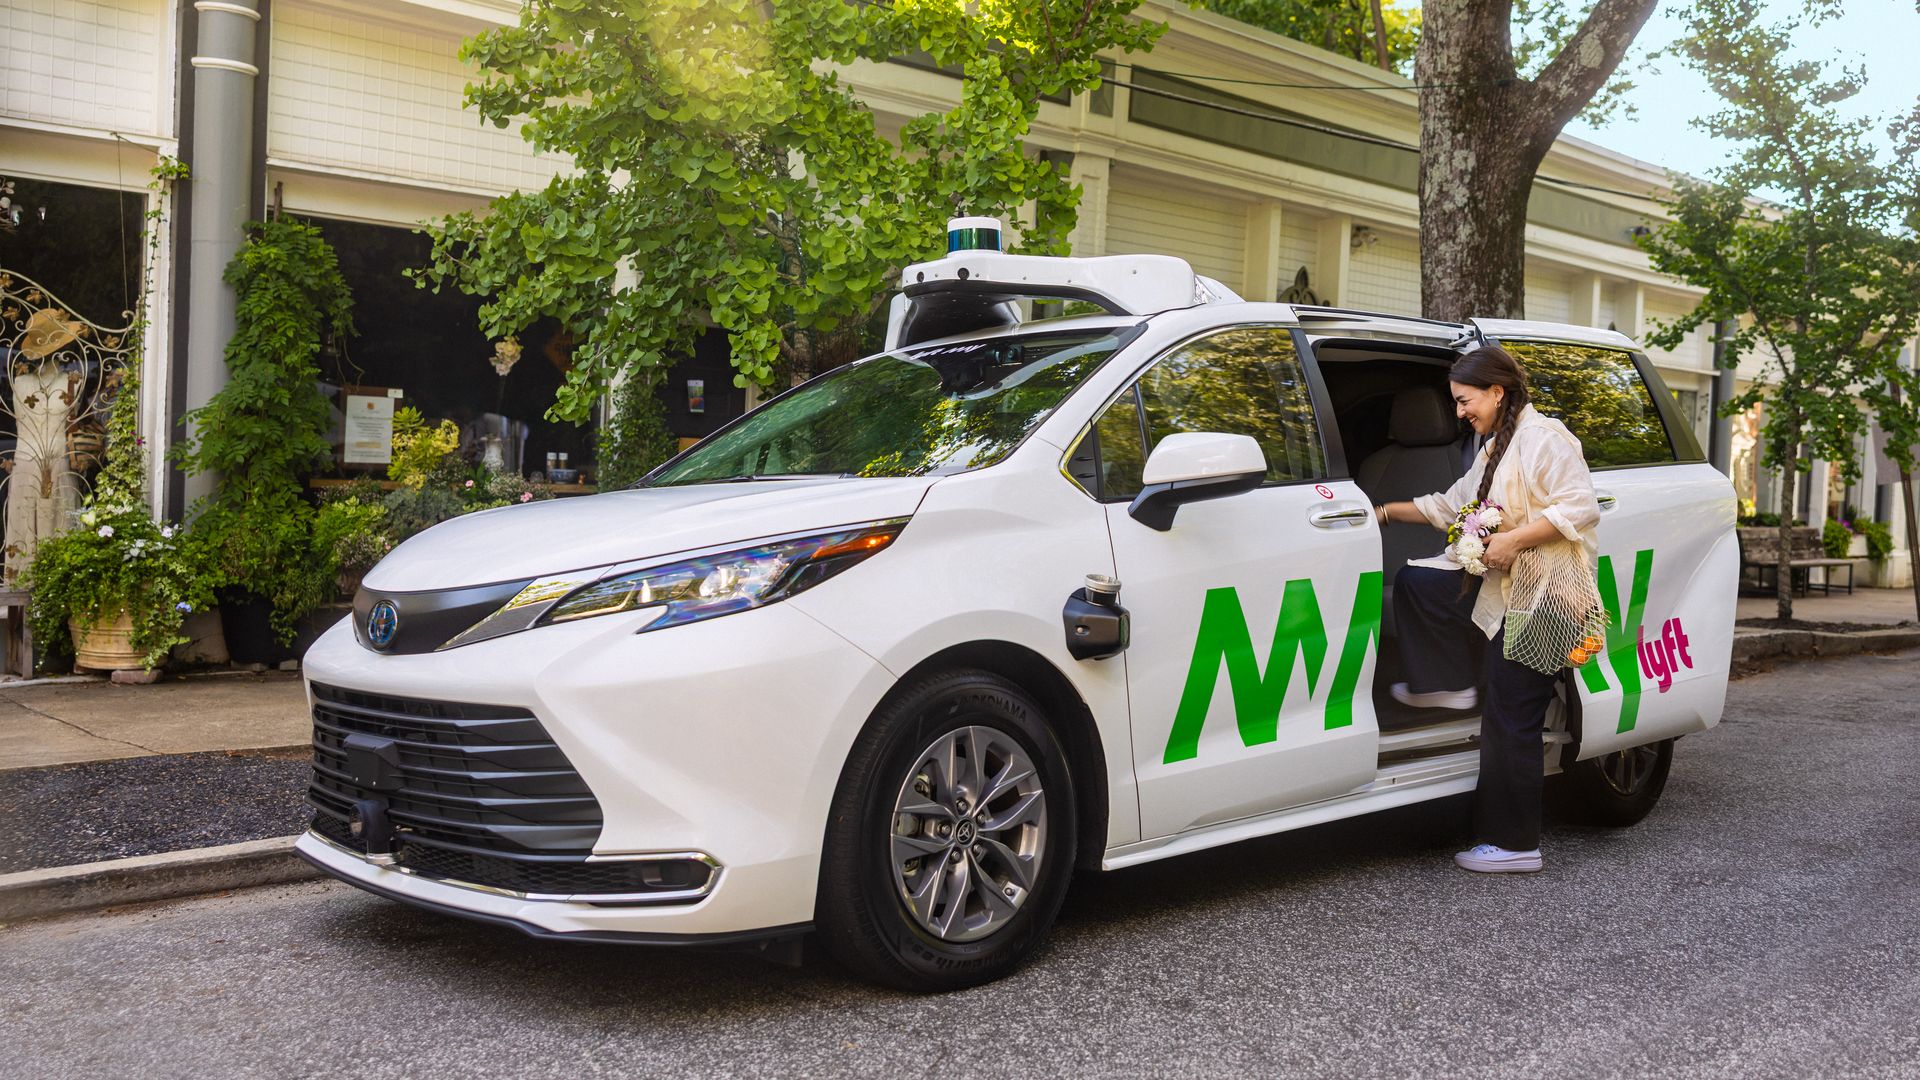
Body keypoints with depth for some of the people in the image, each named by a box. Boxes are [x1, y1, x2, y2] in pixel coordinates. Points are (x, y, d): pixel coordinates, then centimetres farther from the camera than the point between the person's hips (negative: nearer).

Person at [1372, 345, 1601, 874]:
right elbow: (1451, 506, 28)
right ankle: (1451, 686, 15)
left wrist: (1512, 540, -25)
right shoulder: (1494, 449, 19)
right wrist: (1390, 511, 23)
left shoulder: (1542, 437, -13)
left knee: (1510, 720, -7)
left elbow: (1581, 508, -22)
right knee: (1415, 581, 10)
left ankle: (1514, 844, 1)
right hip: (1500, 585, 10)